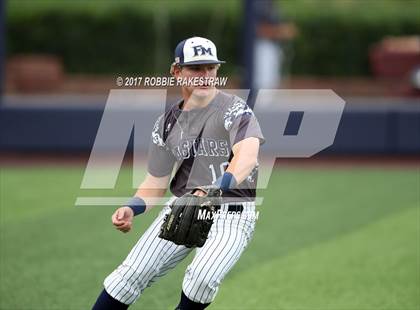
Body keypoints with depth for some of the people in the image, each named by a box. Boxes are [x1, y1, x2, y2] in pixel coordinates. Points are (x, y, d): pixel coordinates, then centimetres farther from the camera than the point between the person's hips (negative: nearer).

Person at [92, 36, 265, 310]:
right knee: (133, 273, -7)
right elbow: (156, 182, 10)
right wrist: (132, 208, -12)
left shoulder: (234, 108, -12)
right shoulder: (168, 123, 6)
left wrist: (216, 188, -50)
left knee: (202, 279, -27)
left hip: (231, 213, -5)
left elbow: (247, 155, -32)